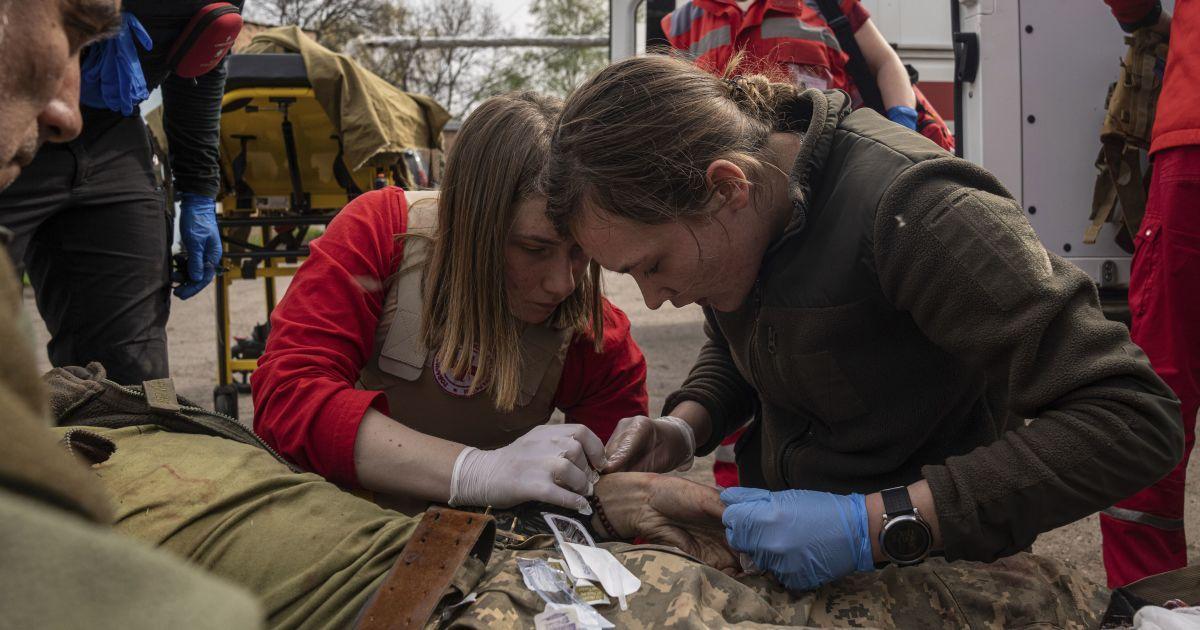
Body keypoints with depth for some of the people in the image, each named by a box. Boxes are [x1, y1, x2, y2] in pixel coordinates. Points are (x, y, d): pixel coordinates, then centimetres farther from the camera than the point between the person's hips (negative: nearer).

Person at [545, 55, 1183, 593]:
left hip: (928, 562, -6)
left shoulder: (908, 211, -31)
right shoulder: (721, 220, -11)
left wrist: (876, 522, -37)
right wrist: (683, 429, -12)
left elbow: (1133, 418, -33)